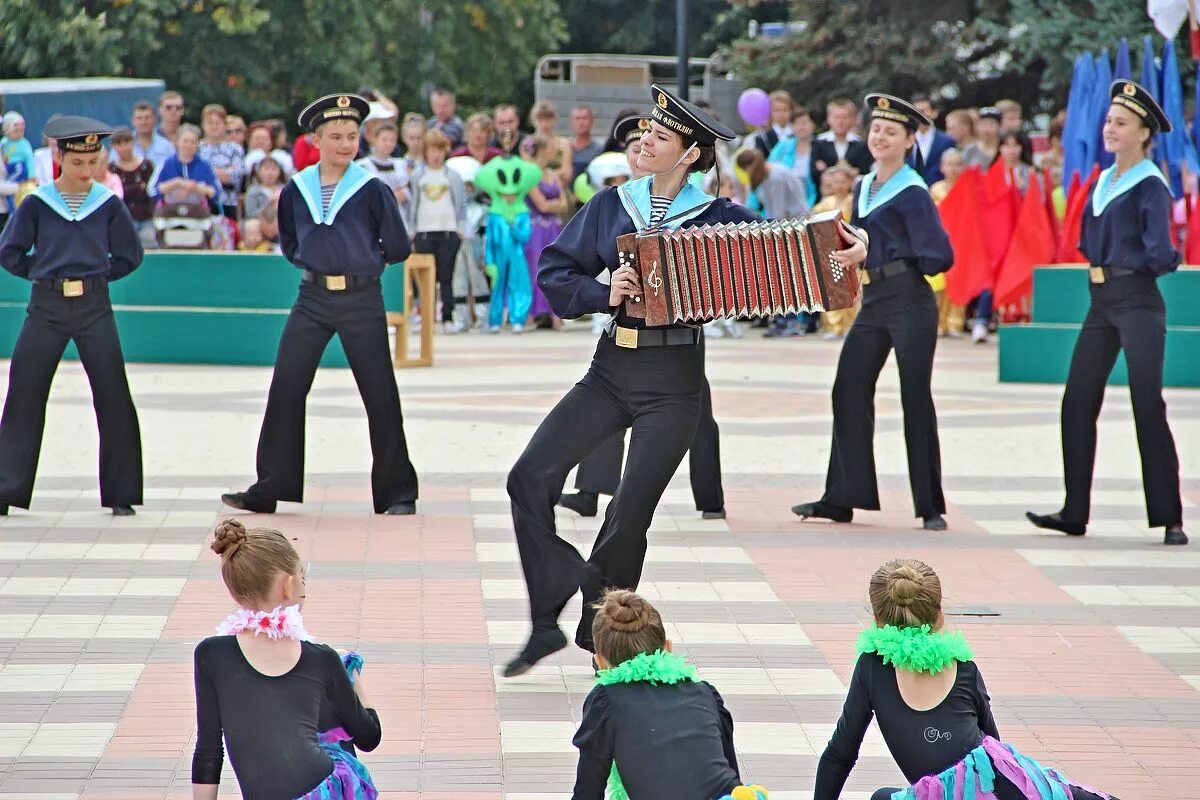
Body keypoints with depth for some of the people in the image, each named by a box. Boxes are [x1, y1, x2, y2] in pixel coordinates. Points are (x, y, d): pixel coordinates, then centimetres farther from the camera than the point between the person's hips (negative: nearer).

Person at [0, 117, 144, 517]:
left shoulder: (108, 203, 2)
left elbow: (130, 255, 10)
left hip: (94, 307, 0)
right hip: (46, 306, 0)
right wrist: (44, 273, 2)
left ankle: (120, 494, 5)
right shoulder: (36, 203, 0)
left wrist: (97, 275, 3)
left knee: (113, 397, -3)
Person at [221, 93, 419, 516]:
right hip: (312, 299, 3)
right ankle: (270, 488, 7)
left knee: (381, 397, 1)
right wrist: (317, 261, 8)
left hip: (362, 299, -3)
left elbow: (398, 248, 0)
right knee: (285, 389, -1)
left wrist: (363, 261, 9)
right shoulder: (296, 190, 4)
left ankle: (397, 494, 10)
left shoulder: (372, 190, -7)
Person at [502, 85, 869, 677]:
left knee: (632, 510, -5)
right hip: (612, 369, 3)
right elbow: (554, 272, 8)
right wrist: (603, 293, -9)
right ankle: (548, 621, -3)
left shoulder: (719, 218, -1)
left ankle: (601, 636, 15)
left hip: (673, 382, -3)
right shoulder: (611, 207, 8)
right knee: (530, 477, -11)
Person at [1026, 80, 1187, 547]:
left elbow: (1161, 255, -18)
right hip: (1101, 301, 8)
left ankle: (1169, 519, -2)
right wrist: (1102, 261, 5)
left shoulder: (1150, 186, -11)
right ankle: (1074, 513, 12)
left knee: (1147, 406, -7)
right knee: (1077, 403, 6)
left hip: (1137, 302, -8)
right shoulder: (1102, 182, 12)